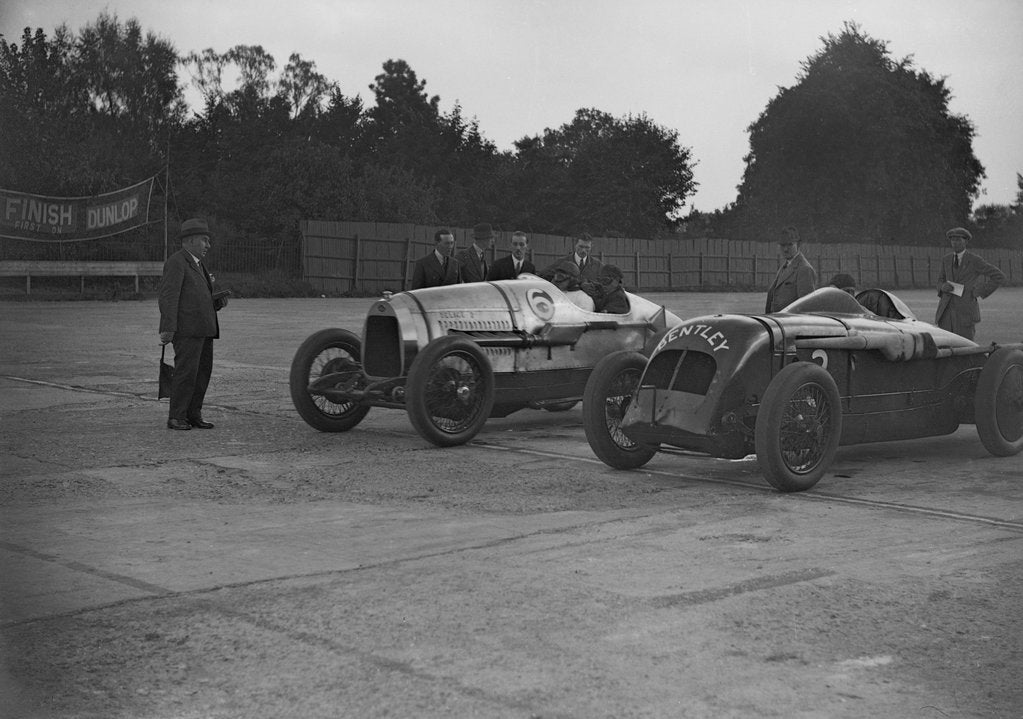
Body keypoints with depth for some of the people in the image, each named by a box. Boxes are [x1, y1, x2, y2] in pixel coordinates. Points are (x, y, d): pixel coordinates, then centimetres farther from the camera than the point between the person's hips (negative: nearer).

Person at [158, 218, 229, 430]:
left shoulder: (197, 265, 22)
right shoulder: (176, 262, -7)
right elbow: (168, 296, -15)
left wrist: (219, 302, 8)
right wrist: (168, 329, -23)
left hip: (203, 329, 9)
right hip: (186, 328, -9)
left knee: (203, 371, 5)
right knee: (186, 371, -12)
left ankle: (193, 414, 10)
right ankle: (176, 417, -8)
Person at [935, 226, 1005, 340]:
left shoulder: (975, 260, -5)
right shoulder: (946, 259, 10)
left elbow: (999, 277, -3)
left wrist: (980, 292, -7)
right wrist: (943, 287, -3)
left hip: (965, 311, -5)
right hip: (946, 310, 5)